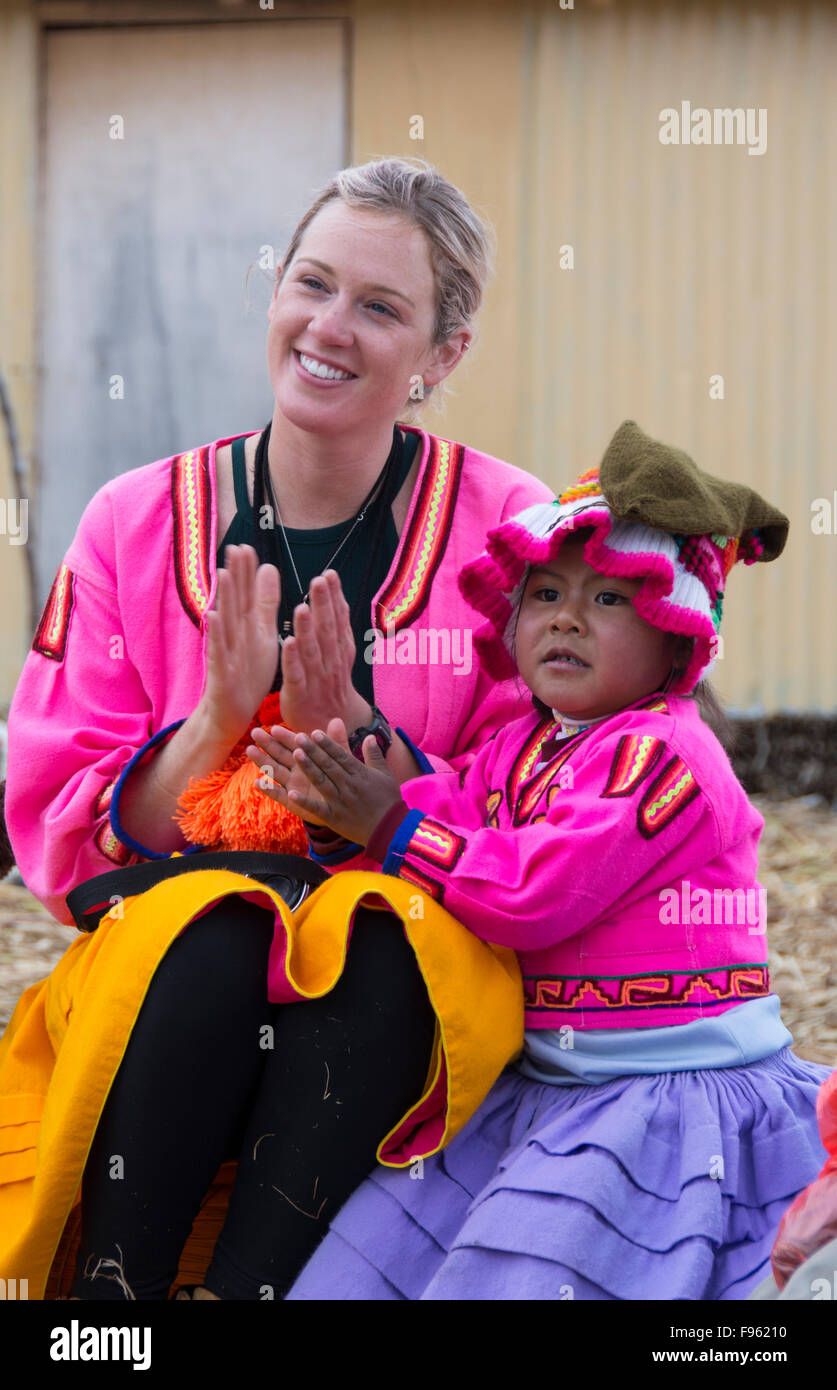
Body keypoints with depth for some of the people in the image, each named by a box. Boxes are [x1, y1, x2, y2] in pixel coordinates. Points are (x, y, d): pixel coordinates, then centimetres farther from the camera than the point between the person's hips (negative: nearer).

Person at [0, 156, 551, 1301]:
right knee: (205, 942, -33)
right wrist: (219, 718, -16)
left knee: (371, 953, -35)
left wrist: (350, 728, -19)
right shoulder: (140, 524, 4)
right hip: (167, 940, 1)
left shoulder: (509, 528, 0)